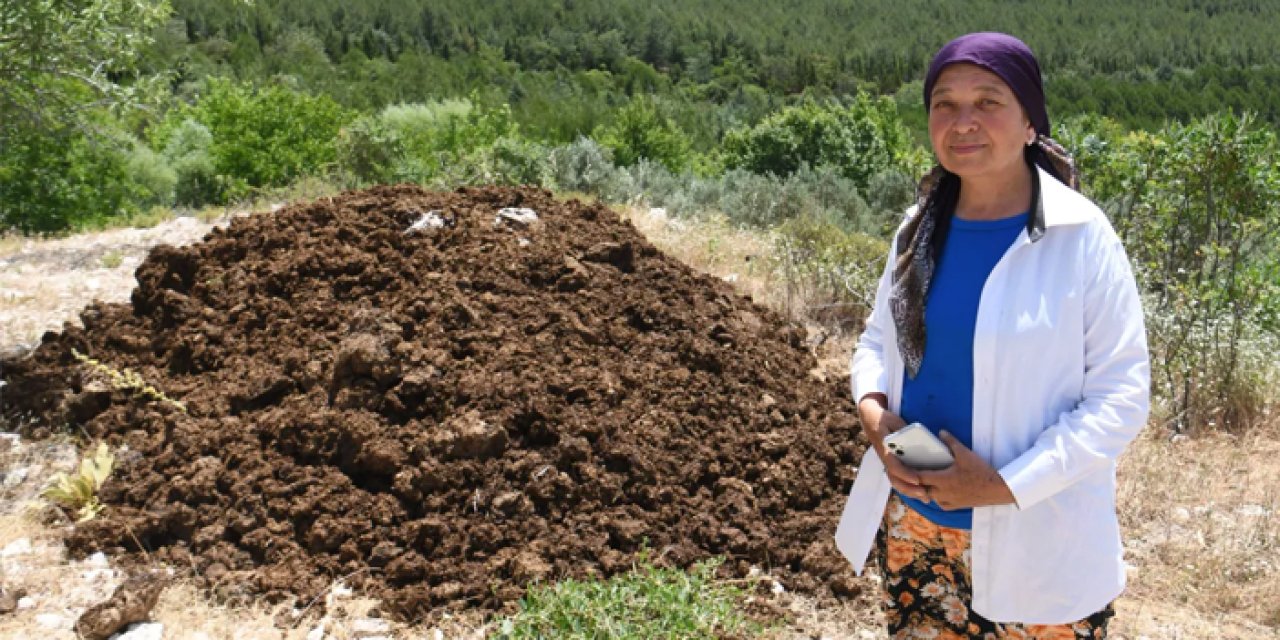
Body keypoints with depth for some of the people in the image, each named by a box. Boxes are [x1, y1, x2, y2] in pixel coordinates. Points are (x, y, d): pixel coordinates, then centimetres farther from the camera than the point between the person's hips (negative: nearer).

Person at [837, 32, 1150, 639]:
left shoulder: (1081, 237, -14)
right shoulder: (920, 227, 0)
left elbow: (1121, 393, -13)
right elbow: (878, 339, 11)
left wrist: (1006, 486, -20)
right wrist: (873, 412, -9)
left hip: (1036, 539, -4)